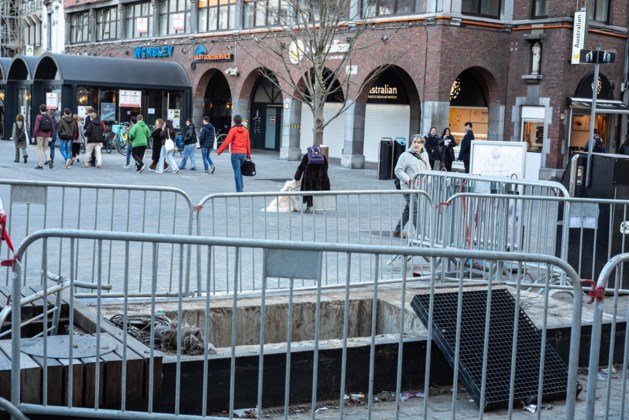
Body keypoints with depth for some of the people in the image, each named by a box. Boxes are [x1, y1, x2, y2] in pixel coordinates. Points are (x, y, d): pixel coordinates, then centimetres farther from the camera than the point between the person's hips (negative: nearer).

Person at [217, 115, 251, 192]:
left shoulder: (233, 130, -9)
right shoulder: (245, 130, 7)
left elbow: (226, 142, -13)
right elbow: (248, 143, 9)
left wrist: (219, 151, -4)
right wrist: (248, 155, 18)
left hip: (235, 153, -5)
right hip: (243, 153, 5)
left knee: (237, 171, -3)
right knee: (239, 170, 22)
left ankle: (239, 190, -5)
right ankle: (241, 186, 24)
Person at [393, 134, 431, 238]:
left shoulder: (425, 155, 12)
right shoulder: (405, 156, -9)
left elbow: (428, 169, 24)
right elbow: (398, 171, -12)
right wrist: (409, 180, -22)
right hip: (409, 188, -7)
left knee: (408, 210, 15)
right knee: (416, 210, -13)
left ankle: (398, 231, 26)